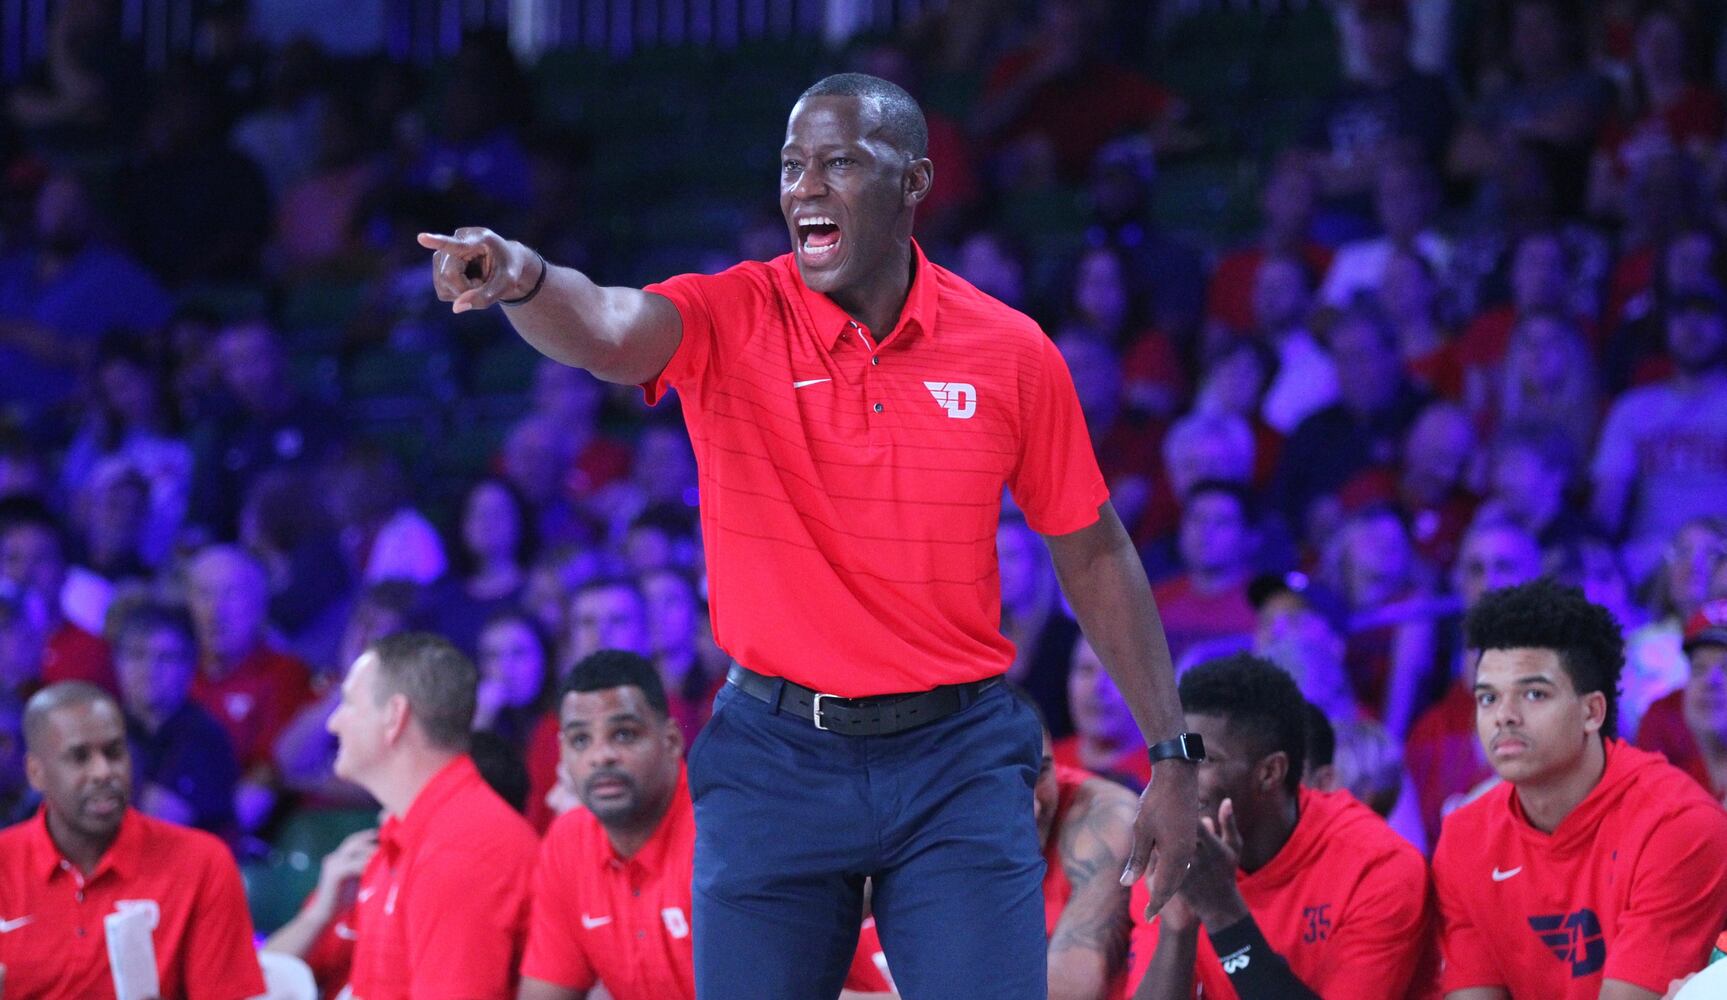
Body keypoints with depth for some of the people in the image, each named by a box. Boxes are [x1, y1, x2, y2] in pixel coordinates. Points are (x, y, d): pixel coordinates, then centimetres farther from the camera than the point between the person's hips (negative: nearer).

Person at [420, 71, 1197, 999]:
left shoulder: (1011, 352, -1)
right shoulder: (729, 318, -5)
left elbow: (1093, 554, 8)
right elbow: (606, 332, -27)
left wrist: (1172, 756, 7)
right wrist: (524, 277, -51)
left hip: (958, 760, 0)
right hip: (775, 756, 0)